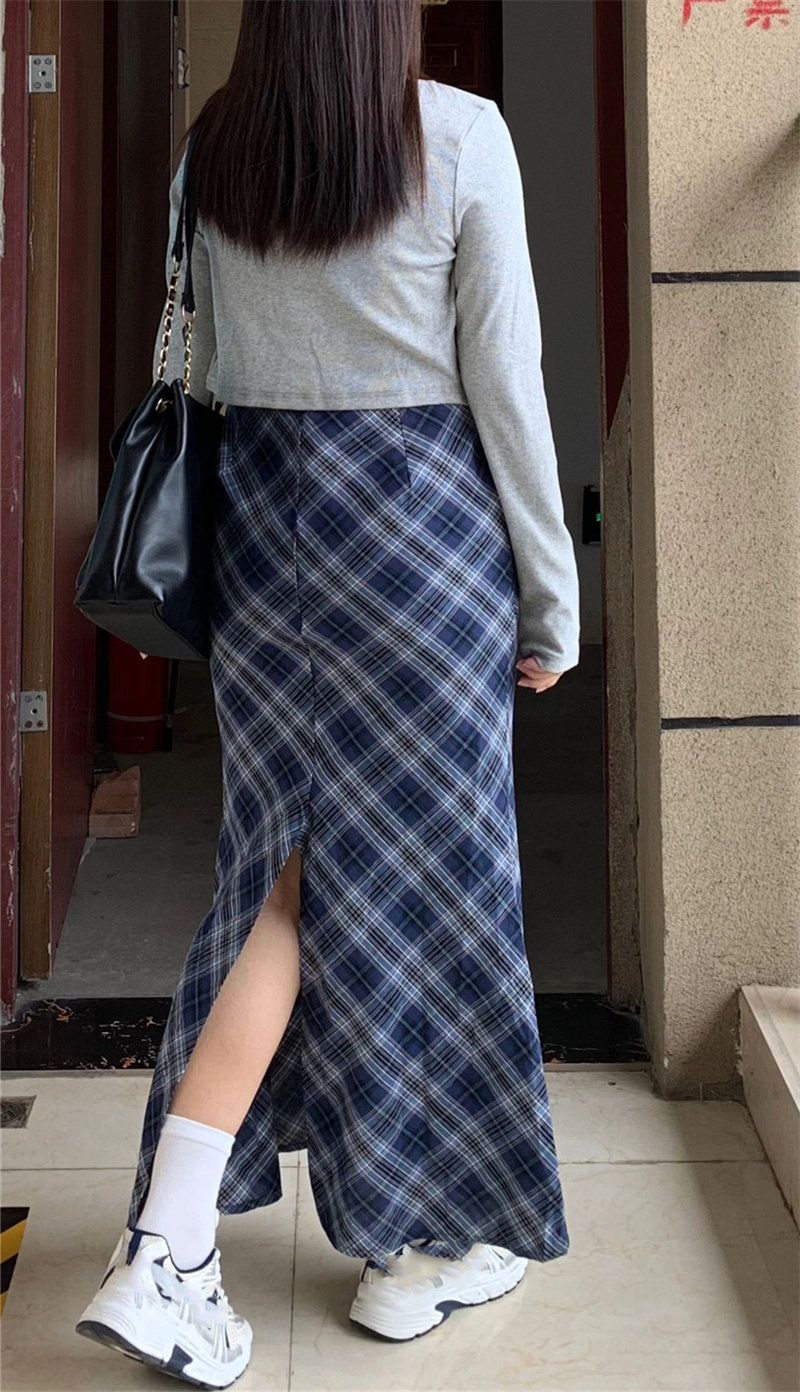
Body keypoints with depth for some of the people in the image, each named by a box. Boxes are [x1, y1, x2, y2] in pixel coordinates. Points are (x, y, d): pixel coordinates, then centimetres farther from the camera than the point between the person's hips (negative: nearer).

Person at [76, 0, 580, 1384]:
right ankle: (429, 1240, 23)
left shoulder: (213, 144, 6)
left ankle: (165, 1246, 5)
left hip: (259, 527, 5)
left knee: (293, 872, 11)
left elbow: (200, 368, 10)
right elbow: (505, 381, -8)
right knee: (425, 869, 7)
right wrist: (551, 591, -1)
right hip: (423, 527, -4)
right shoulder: (457, 134, -7)